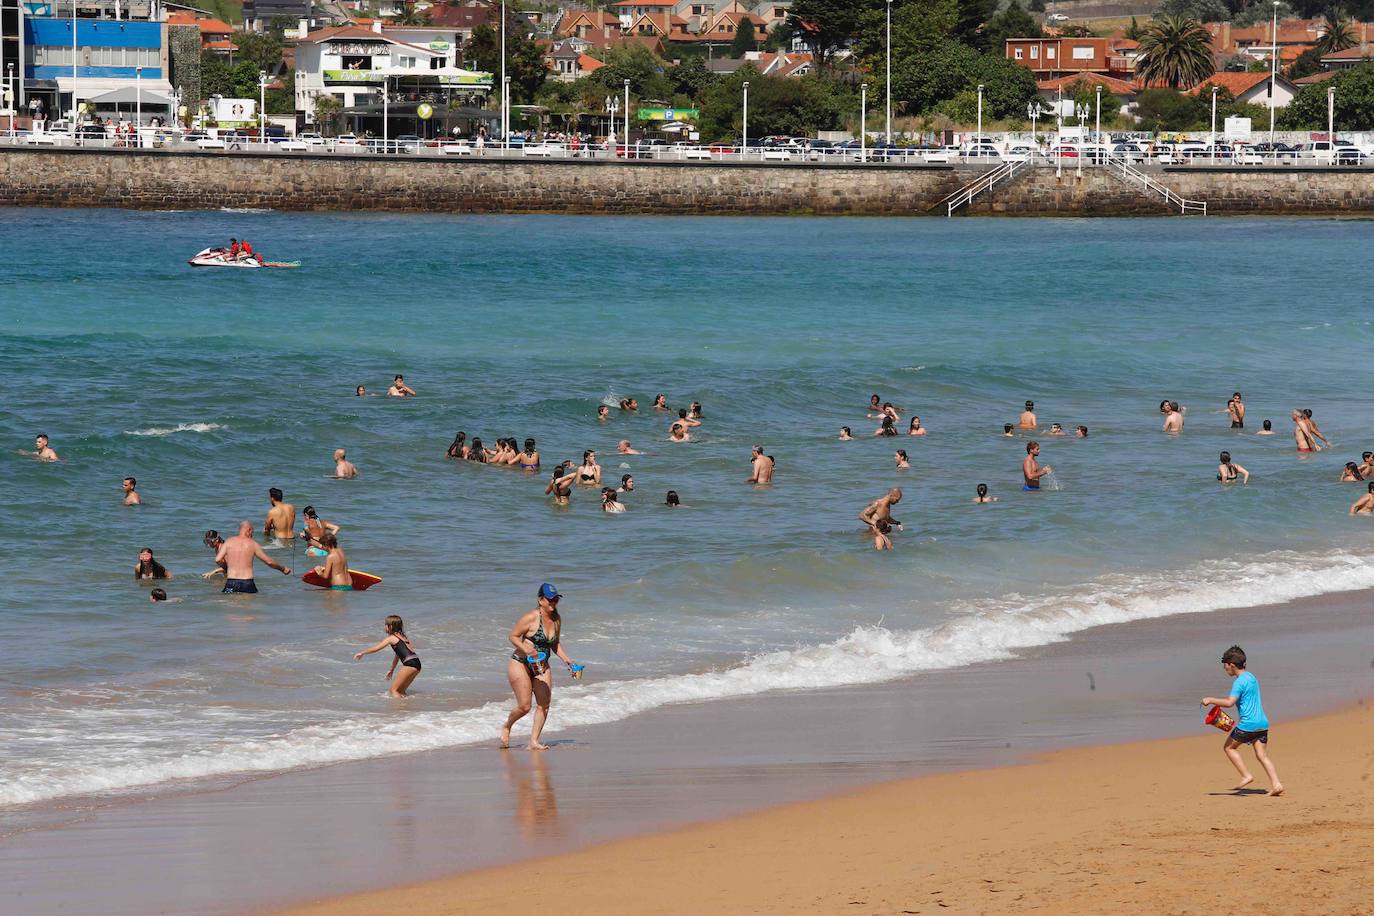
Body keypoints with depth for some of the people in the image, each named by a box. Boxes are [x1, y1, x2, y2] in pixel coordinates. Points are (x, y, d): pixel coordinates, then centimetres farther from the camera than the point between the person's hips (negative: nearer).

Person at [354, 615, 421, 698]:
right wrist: (391, 669, 43)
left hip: (409, 664, -9)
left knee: (394, 690, -5)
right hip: (417, 664, 9)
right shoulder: (402, 636, 25)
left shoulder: (391, 638, 0)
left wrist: (361, 653, 15)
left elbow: (375, 648, 2)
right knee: (400, 691, 19)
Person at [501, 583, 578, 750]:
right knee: (525, 706, -8)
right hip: (520, 664, -6)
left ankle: (534, 741, 1)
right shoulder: (531, 618, -18)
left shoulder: (557, 618, 4)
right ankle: (506, 727, 23)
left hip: (541, 666, 6)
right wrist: (526, 648, -28)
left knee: (545, 703, -6)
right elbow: (513, 636, -12)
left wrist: (565, 658, 3)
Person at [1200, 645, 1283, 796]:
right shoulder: (1252, 677, 16)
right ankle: (1276, 784, -8)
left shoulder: (1240, 682, -12)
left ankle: (1246, 776, 3)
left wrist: (1211, 700, -12)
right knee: (1262, 755, 5)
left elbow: (1229, 703, -23)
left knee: (1229, 747, 10)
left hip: (1248, 724, -8)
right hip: (1262, 723, 8)